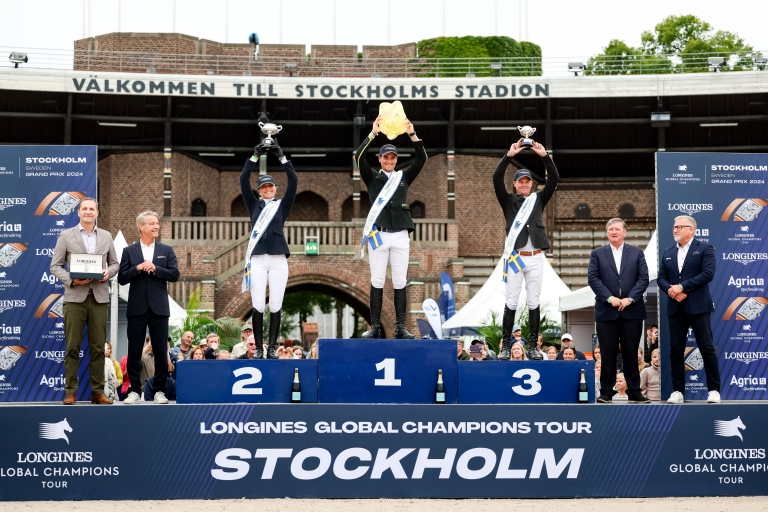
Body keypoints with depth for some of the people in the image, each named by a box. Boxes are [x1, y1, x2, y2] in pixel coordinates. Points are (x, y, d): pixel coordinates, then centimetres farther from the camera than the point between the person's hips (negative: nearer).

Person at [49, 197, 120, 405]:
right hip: (75, 297, -2)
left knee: (98, 347, 4)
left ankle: (97, 391, 9)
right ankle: (70, 391, 5)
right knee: (72, 347, -1)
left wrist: (108, 272, -6)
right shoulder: (66, 236, 4)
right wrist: (71, 279, -14)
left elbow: (115, 263, 16)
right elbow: (55, 266, 2)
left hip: (100, 297, 2)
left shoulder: (106, 236, 12)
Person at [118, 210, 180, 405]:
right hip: (137, 308, 0)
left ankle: (159, 390, 10)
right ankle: (135, 390, 10)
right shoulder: (129, 251, 5)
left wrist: (155, 269, -12)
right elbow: (122, 279, 0)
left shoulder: (167, 250, 8)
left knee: (161, 351, 2)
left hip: (158, 307, 0)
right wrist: (137, 268, -14)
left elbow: (174, 275, -1)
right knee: (134, 351, 2)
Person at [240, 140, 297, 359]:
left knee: (275, 305, -1)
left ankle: (272, 348, 4)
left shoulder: (282, 205, 11)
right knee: (258, 305, -4)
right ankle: (259, 348, 2)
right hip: (257, 260, 0)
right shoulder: (254, 205, 13)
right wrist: (255, 156, 1)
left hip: (278, 260, 0)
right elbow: (243, 179, 6)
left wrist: (281, 157, -1)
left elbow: (294, 180, 3)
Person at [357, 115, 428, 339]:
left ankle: (401, 327, 3)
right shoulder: (372, 177, 8)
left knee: (400, 283, 1)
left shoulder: (404, 177, 13)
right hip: (378, 235, -1)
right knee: (377, 282, -1)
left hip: (400, 236, 1)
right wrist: (373, 133, -15)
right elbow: (360, 156, -6)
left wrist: (412, 134, -8)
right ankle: (375, 327, 2)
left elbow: (421, 158, 3)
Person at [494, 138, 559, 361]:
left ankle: (533, 347, 8)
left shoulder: (539, 199, 12)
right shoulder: (508, 201, 8)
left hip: (536, 258, 2)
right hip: (515, 257, -2)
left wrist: (545, 156, -11)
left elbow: (554, 179, 1)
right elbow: (497, 179, -7)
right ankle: (505, 346, 2)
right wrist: (509, 155, -17)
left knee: (534, 303, 4)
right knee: (511, 302, -1)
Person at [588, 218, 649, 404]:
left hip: (632, 310, 0)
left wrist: (629, 299, -11)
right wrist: (609, 298, -12)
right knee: (608, 354, 1)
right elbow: (593, 278, -1)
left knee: (631, 353, 4)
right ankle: (606, 392, 6)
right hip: (607, 311, 0)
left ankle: (634, 392, 9)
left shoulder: (637, 252, 10)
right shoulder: (597, 253, 9)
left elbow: (643, 278, 2)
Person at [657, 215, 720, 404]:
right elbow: (661, 278, 10)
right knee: (676, 351, 3)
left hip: (698, 307, -5)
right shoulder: (668, 253, 15)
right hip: (675, 308, 5)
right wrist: (671, 290, -12)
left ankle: (714, 390, 2)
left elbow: (708, 273, -13)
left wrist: (682, 287, -15)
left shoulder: (704, 248, 0)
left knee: (707, 348, -4)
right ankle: (678, 391, 8)